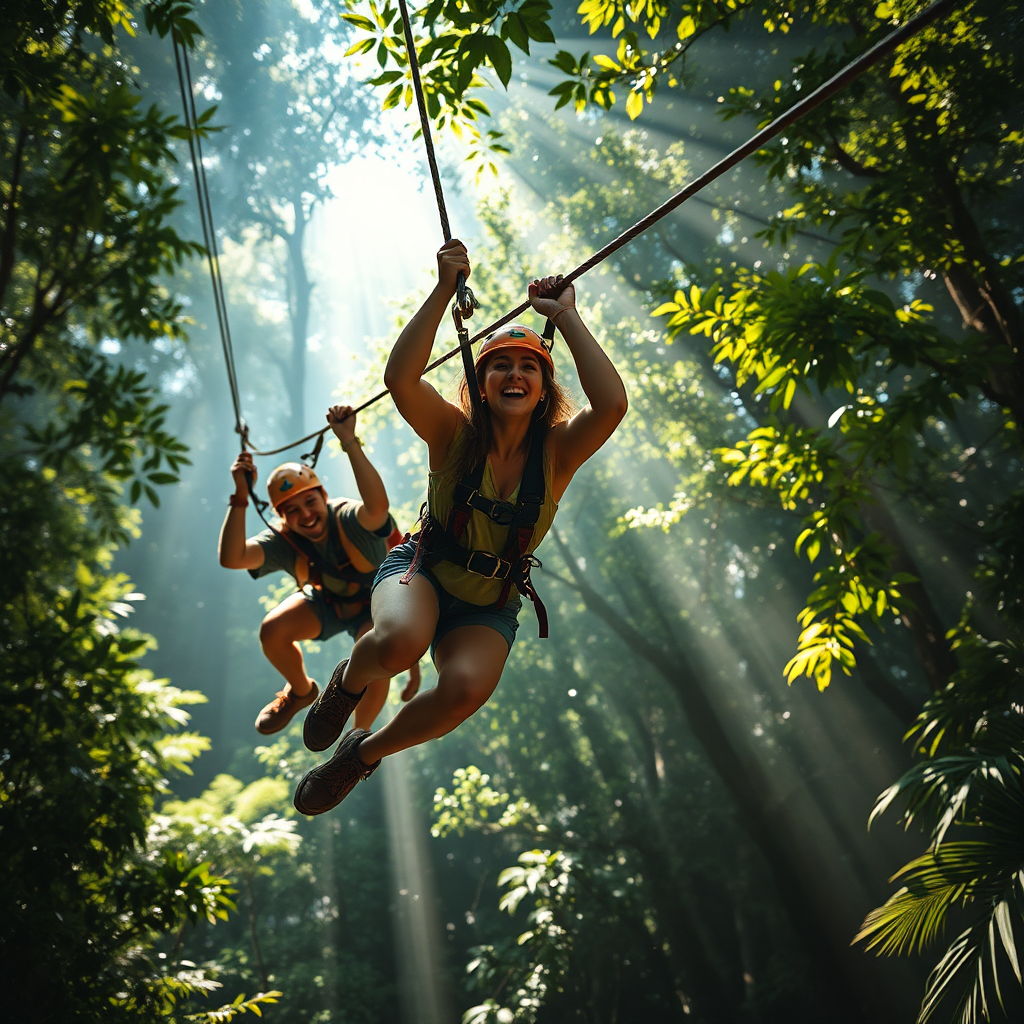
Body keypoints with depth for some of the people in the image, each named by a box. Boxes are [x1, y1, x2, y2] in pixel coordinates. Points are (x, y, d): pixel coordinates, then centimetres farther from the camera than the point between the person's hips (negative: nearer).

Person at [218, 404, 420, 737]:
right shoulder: (284, 541, -25)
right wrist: (241, 497, -48)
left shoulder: (350, 520, -36)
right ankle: (301, 691, 13)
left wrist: (349, 441, -68)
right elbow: (230, 558, -42)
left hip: (374, 604, -4)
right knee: (272, 631, -22)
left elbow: (378, 505, -62)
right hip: (325, 601, 4)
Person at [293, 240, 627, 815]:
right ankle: (347, 684, 3)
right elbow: (400, 379, -32)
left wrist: (566, 316, -27)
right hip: (423, 572, -1)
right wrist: (445, 291, -34)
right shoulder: (454, 435, -13)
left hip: (490, 606, 2)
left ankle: (366, 753, 1)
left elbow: (613, 404, -32)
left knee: (467, 688, -31)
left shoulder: (557, 451, -12)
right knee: (400, 641, -38)